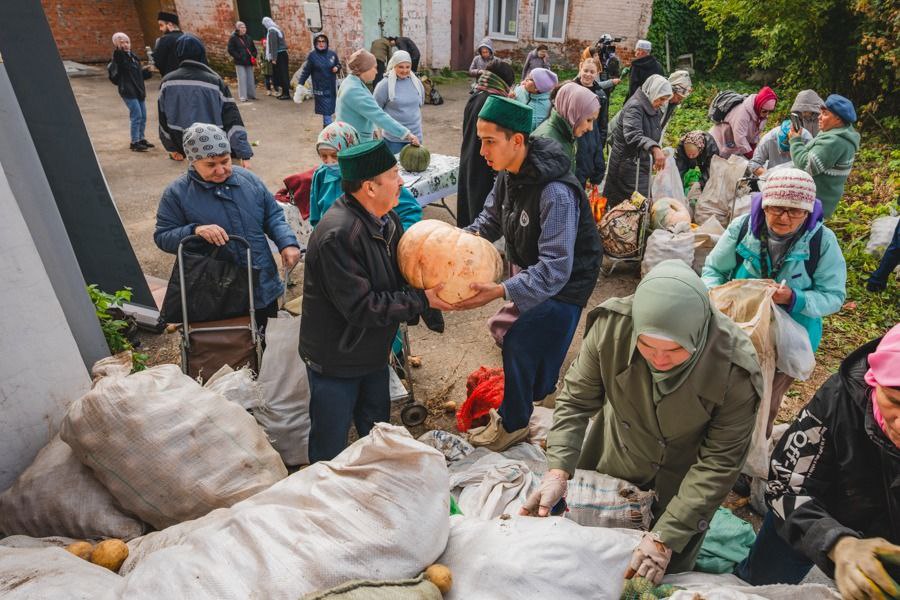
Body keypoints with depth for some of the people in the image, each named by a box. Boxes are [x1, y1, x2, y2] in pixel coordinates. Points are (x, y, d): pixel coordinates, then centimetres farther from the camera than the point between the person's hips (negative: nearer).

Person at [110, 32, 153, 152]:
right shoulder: (118, 56, -5)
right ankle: (134, 142, -4)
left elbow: (140, 74, 19)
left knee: (143, 116, 12)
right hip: (128, 91, -7)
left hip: (138, 91, 7)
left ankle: (141, 139, 26)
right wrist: (118, 47, -39)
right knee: (137, 116, -11)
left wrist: (147, 70, 4)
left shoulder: (133, 57, 15)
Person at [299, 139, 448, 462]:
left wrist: (430, 285, -12)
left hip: (374, 351, 8)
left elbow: (398, 273, 7)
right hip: (336, 359, -8)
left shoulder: (386, 217, -4)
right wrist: (421, 300, -26)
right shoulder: (338, 235, -32)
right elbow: (362, 308, -31)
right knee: (330, 447, 13)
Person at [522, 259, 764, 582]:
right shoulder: (611, 325, -31)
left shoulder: (734, 367, -34)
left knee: (668, 572, 19)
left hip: (683, 479, -1)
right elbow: (575, 401, -19)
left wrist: (665, 538, -27)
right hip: (614, 457, 2)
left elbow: (720, 461, -24)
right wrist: (558, 471, -32)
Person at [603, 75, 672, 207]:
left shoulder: (653, 109, 12)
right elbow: (633, 135, -36)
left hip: (642, 164, 9)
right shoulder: (634, 107, -17)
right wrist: (654, 148, -49)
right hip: (627, 165, -9)